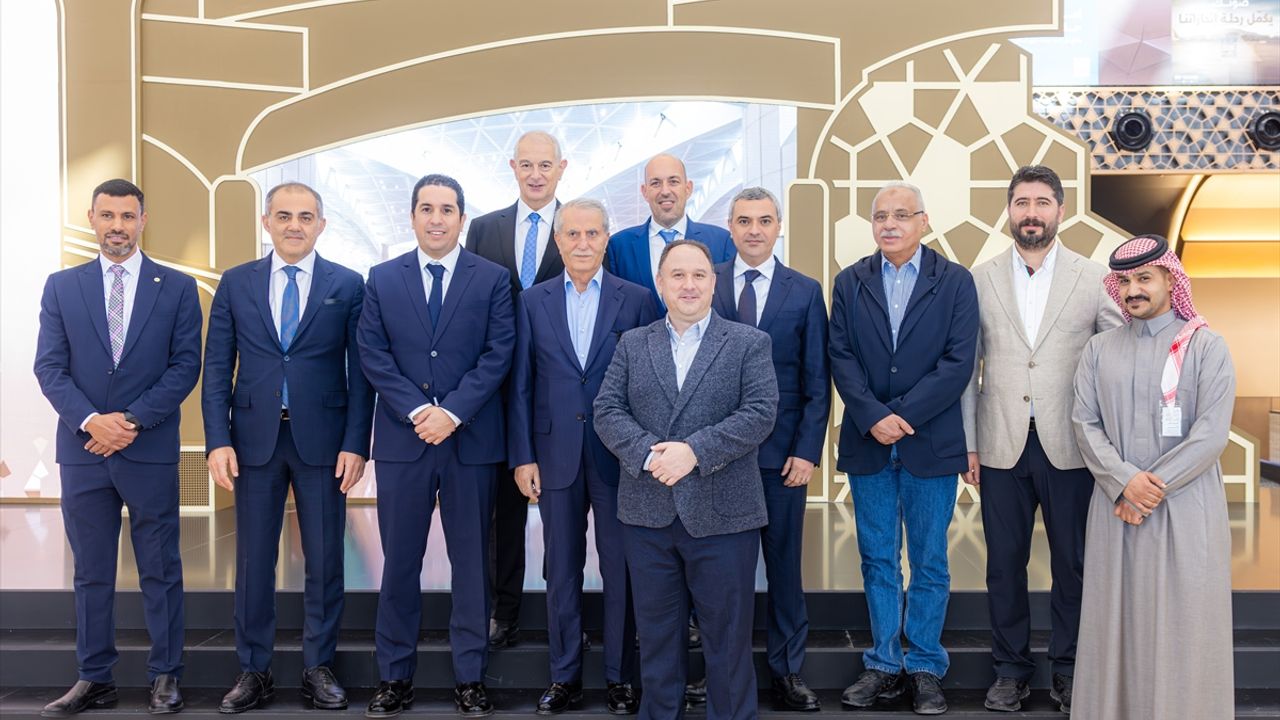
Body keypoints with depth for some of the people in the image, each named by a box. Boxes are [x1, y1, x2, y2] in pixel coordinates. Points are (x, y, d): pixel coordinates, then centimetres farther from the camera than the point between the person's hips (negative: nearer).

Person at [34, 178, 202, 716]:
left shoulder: (177, 287, 3)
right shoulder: (61, 287, 8)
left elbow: (186, 366, -3)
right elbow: (49, 368, 2)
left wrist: (132, 420, -12)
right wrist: (91, 421, -13)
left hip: (151, 451, -2)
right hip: (82, 450, 2)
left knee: (160, 571, 5)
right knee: (91, 573, 10)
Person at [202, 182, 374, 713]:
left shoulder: (348, 285, 2)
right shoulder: (235, 284, 6)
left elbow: (360, 371, 0)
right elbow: (217, 369, 4)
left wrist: (355, 444, -7)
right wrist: (218, 441, -5)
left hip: (322, 439, -1)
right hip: (255, 439, 1)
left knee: (325, 560, 6)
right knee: (253, 560, 8)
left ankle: (319, 667, 20)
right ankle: (254, 672, 21)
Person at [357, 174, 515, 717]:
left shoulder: (493, 279, 3)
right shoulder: (382, 279, 7)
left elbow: (498, 354, -4)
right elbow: (373, 355, 0)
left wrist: (452, 412, -14)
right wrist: (417, 412, -12)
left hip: (473, 440, -1)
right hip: (402, 439, 1)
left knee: (471, 561, 7)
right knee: (399, 561, 7)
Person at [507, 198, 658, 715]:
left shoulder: (637, 300, 1)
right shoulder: (533, 301, 6)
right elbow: (521, 384, 5)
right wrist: (522, 456, 0)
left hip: (619, 457, -1)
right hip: (556, 455, 1)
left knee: (621, 570, 6)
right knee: (561, 571, 9)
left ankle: (621, 677, 19)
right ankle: (565, 677, 21)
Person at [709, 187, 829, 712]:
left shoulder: (806, 292, 4)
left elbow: (817, 382, 3)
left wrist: (807, 450, -5)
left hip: (782, 451, 0)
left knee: (784, 561, 8)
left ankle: (787, 670, 21)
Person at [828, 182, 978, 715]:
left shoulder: (955, 282, 0)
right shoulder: (850, 283, 7)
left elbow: (958, 362, -8)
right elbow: (842, 357, -1)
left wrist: (902, 415, -15)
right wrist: (874, 417, -14)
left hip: (931, 444, -2)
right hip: (867, 445, 2)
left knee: (929, 563, 7)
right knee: (878, 561, 10)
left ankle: (926, 669, 19)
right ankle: (883, 666, 20)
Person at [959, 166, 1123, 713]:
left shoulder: (1094, 278, 1)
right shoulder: (979, 280, 4)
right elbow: (967, 368, 4)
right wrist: (967, 444, 1)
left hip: (1071, 447, -1)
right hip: (1002, 446, 1)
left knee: (1073, 563, 8)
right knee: (1004, 562, 8)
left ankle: (1068, 670, 24)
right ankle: (1011, 668, 23)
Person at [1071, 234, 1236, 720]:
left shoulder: (1207, 347, -1)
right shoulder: (1099, 350, 8)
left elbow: (1211, 433, -9)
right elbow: (1085, 423, 1)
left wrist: (1153, 488, -13)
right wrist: (1124, 482, -13)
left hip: (1185, 508, -2)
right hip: (1115, 506, 3)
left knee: (1181, 624, 2)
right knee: (1117, 620, 6)